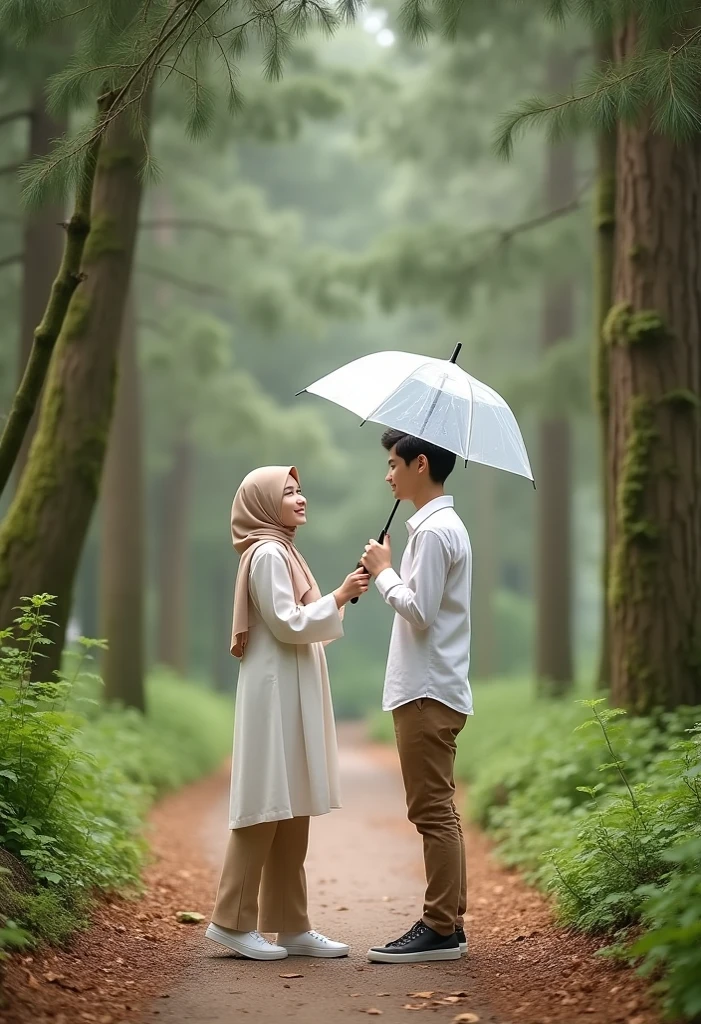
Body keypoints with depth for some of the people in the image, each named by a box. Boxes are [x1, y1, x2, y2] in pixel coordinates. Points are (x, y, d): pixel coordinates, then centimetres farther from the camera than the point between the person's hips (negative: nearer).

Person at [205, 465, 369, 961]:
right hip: (275, 691, -10)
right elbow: (288, 624, -17)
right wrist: (338, 597, -13)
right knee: (266, 807, -6)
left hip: (293, 693, 10)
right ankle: (233, 920, 0)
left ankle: (292, 926, 11)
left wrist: (340, 599, 9)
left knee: (293, 812, 8)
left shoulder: (282, 552, 19)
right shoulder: (268, 553, -11)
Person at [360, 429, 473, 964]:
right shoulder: (446, 525, 18)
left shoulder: (433, 530, -14)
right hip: (437, 689, 11)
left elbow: (419, 611, -20)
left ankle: (439, 929, -4)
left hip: (428, 693, -11)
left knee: (433, 811, -7)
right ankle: (449, 923, 16)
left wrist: (383, 572, -8)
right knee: (439, 811, 12)